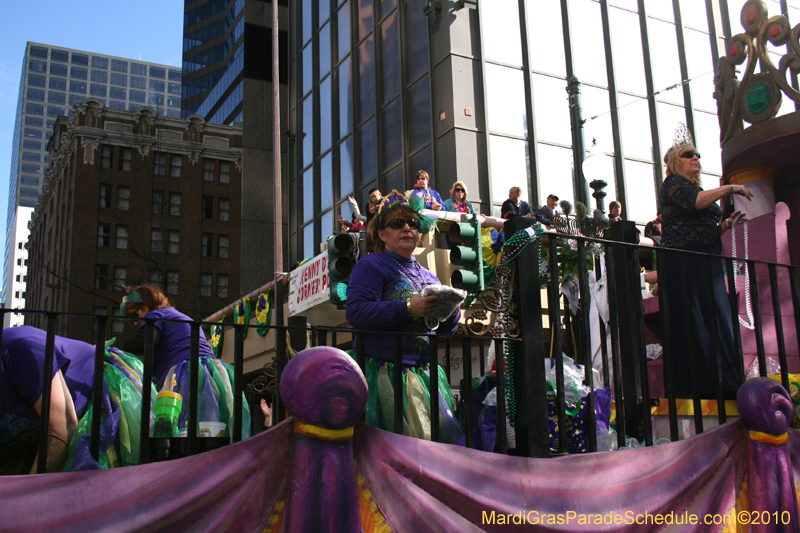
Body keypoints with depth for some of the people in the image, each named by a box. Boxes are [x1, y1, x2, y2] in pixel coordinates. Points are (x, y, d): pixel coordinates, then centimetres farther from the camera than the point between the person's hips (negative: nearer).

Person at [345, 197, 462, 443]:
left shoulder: (427, 275, 22)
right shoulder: (371, 266, 2)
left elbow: (445, 330, 23)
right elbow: (355, 312, -14)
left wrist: (451, 311, 0)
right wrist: (408, 309, -21)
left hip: (426, 371, 6)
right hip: (387, 372, -6)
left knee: (446, 436, -1)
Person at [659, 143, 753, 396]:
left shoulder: (695, 187, 26)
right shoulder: (673, 183, -1)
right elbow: (694, 202, -23)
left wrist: (726, 224, 12)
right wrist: (729, 188, -15)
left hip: (707, 261, 9)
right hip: (684, 259, -9)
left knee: (719, 321, 5)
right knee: (694, 323, -11)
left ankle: (728, 382, 7)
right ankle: (699, 384, -10)